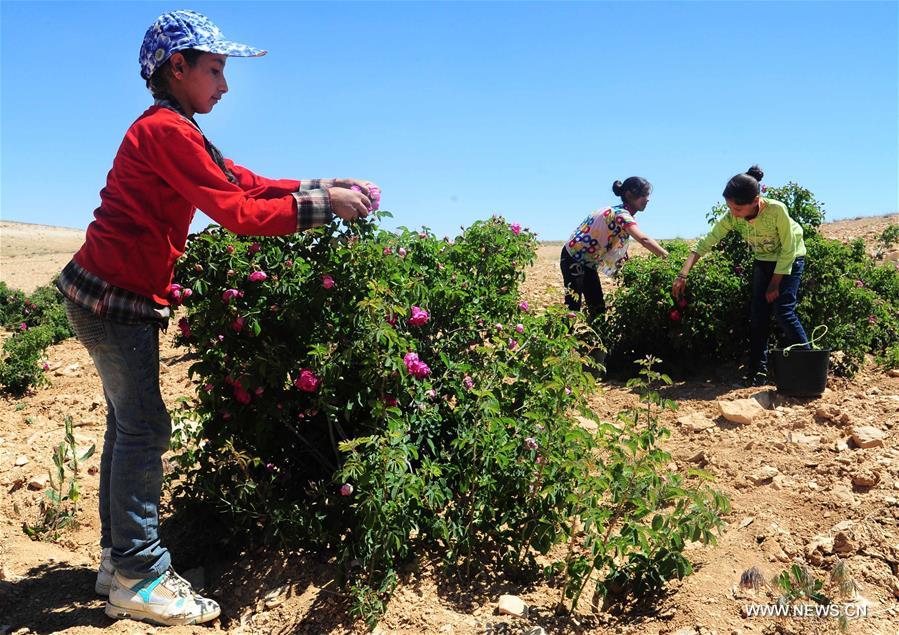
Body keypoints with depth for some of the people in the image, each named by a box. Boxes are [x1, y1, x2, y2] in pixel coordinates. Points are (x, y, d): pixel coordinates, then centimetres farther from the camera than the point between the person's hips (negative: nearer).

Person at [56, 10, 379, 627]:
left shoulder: (172, 131, 15)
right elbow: (237, 211, -22)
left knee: (129, 424, 13)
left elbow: (247, 183, 10)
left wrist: (324, 186, 2)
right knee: (145, 428, -6)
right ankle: (139, 579, 4)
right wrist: (322, 205, -17)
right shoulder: (167, 130, -16)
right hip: (114, 297, -10)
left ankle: (118, 558, 24)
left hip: (118, 296, 10)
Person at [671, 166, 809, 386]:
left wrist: (775, 284, -17)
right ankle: (759, 372, 5)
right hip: (763, 261, 5)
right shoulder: (732, 218, -22)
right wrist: (683, 275, -28)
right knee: (758, 315, -2)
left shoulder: (776, 210, -33)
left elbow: (788, 250, -22)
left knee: (784, 311, -14)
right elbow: (706, 243, -19)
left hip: (790, 260, -4)